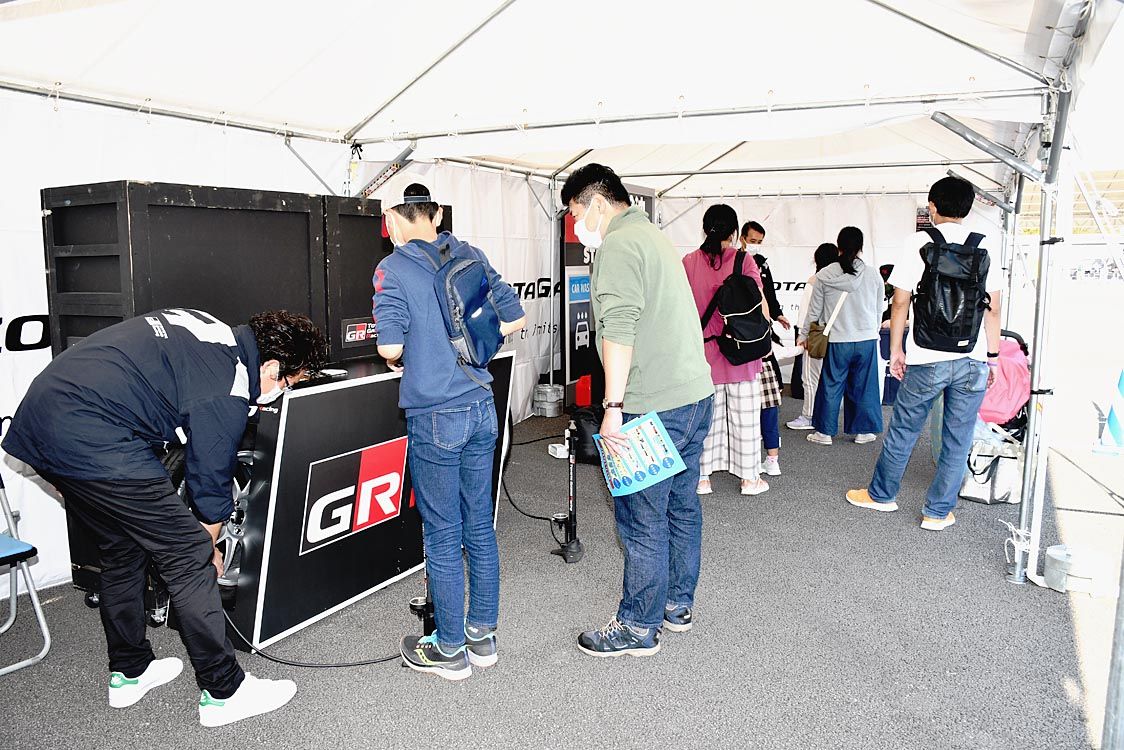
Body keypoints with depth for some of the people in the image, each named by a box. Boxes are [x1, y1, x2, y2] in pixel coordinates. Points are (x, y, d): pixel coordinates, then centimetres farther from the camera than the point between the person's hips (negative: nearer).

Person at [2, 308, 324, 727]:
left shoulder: (213, 331, 13)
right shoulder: (227, 391, -11)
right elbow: (211, 481, -1)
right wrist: (210, 547, 18)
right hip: (94, 441, -10)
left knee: (122, 552, 22)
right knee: (189, 557, -2)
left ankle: (128, 674, 36)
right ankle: (223, 692, 7)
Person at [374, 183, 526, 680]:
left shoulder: (393, 270, -9)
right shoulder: (470, 257, 6)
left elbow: (390, 347, -16)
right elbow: (514, 318, 9)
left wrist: (400, 359, 6)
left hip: (435, 417, -5)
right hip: (481, 407, 6)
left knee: (442, 534, 6)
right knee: (479, 525, 15)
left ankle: (450, 649, 20)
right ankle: (483, 636, 28)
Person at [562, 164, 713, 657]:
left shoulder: (617, 245, -12)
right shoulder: (655, 237, 20)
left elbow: (620, 330, -23)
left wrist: (614, 407, -23)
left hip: (654, 408, -10)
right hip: (697, 394, 10)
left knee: (642, 520, 0)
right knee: (681, 506, 18)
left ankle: (638, 627, 12)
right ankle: (677, 605, 31)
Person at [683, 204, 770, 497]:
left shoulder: (689, 262, -1)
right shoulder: (743, 260, -9)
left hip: (702, 349, 2)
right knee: (744, 415, 8)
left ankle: (702, 478, 15)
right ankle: (749, 478, 18)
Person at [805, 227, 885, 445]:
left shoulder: (823, 276, -7)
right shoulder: (873, 274, -2)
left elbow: (814, 311, 0)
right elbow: (879, 310, 8)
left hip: (837, 341, -1)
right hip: (867, 339, 1)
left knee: (830, 386, 8)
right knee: (863, 386, 11)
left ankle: (825, 431, 15)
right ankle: (863, 431, 19)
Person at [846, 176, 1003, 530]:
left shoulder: (920, 243, -3)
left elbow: (900, 302, -4)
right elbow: (994, 309, 6)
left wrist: (896, 350, 6)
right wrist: (992, 357, 14)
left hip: (927, 359, -2)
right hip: (973, 359, 3)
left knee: (903, 430, 13)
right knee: (958, 440, 10)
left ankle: (881, 494, 29)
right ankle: (938, 512, 19)